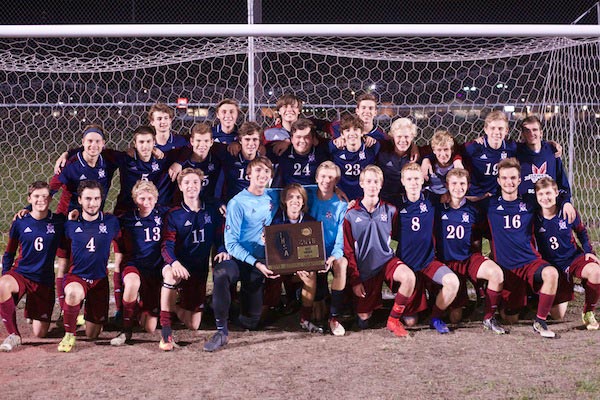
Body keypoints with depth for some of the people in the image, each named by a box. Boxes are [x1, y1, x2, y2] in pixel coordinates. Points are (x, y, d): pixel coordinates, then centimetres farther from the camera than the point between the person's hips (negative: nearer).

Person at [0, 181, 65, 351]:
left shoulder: (59, 221, -2)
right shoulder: (20, 223, -1)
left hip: (45, 280, 0)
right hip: (20, 273, 0)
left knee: (40, 333, -3)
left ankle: (35, 314, 35)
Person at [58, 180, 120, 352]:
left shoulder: (111, 221, -5)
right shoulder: (71, 224, -3)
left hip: (100, 279, 1)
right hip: (76, 276, -1)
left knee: (92, 334, 7)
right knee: (74, 292, -41)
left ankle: (89, 313, 44)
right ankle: (69, 335, -16)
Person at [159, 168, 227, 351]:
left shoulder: (212, 211, 6)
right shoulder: (173, 215, -2)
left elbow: (220, 238, 11)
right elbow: (167, 245, -12)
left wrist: (222, 251, -13)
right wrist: (174, 263, -33)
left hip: (199, 271, 3)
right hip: (178, 266, -3)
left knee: (193, 325, -1)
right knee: (171, 274, -43)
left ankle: (175, 306, 34)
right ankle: (165, 331, -35)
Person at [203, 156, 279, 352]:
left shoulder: (273, 200, 4)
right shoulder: (237, 203, -10)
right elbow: (231, 244, -15)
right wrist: (256, 264, -25)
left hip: (260, 263, 4)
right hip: (239, 260, -4)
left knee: (250, 322, 5)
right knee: (221, 273, -41)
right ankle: (222, 330, -32)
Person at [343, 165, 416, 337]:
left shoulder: (390, 211, 1)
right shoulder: (351, 215, -3)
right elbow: (348, 251, -1)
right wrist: (355, 280, -5)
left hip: (386, 260, 0)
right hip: (364, 268, 0)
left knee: (409, 277, -33)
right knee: (363, 321, 1)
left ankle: (393, 320, -14)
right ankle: (373, 302, 38)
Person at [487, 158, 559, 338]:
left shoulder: (529, 205, 6)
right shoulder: (491, 205, 2)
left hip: (531, 261, 0)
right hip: (505, 267, 0)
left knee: (551, 273, -35)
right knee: (511, 319, 1)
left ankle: (540, 321, -20)